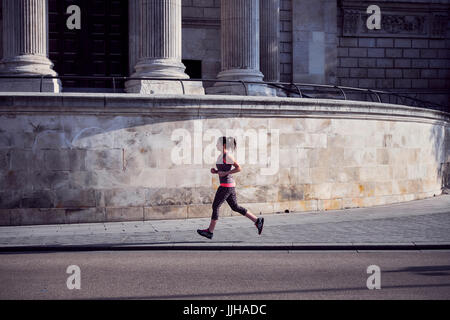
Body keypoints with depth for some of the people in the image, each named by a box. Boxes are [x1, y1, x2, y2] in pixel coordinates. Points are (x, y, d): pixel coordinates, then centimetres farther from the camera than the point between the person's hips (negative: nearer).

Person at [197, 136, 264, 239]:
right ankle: (257, 221, 13)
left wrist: (225, 173, -19)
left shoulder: (227, 156, -14)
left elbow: (239, 168, -18)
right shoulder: (221, 156, 14)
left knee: (215, 206, -1)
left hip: (226, 185, -10)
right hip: (229, 185, 10)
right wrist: (215, 171, 7)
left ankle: (210, 232, 7)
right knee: (235, 207, 12)